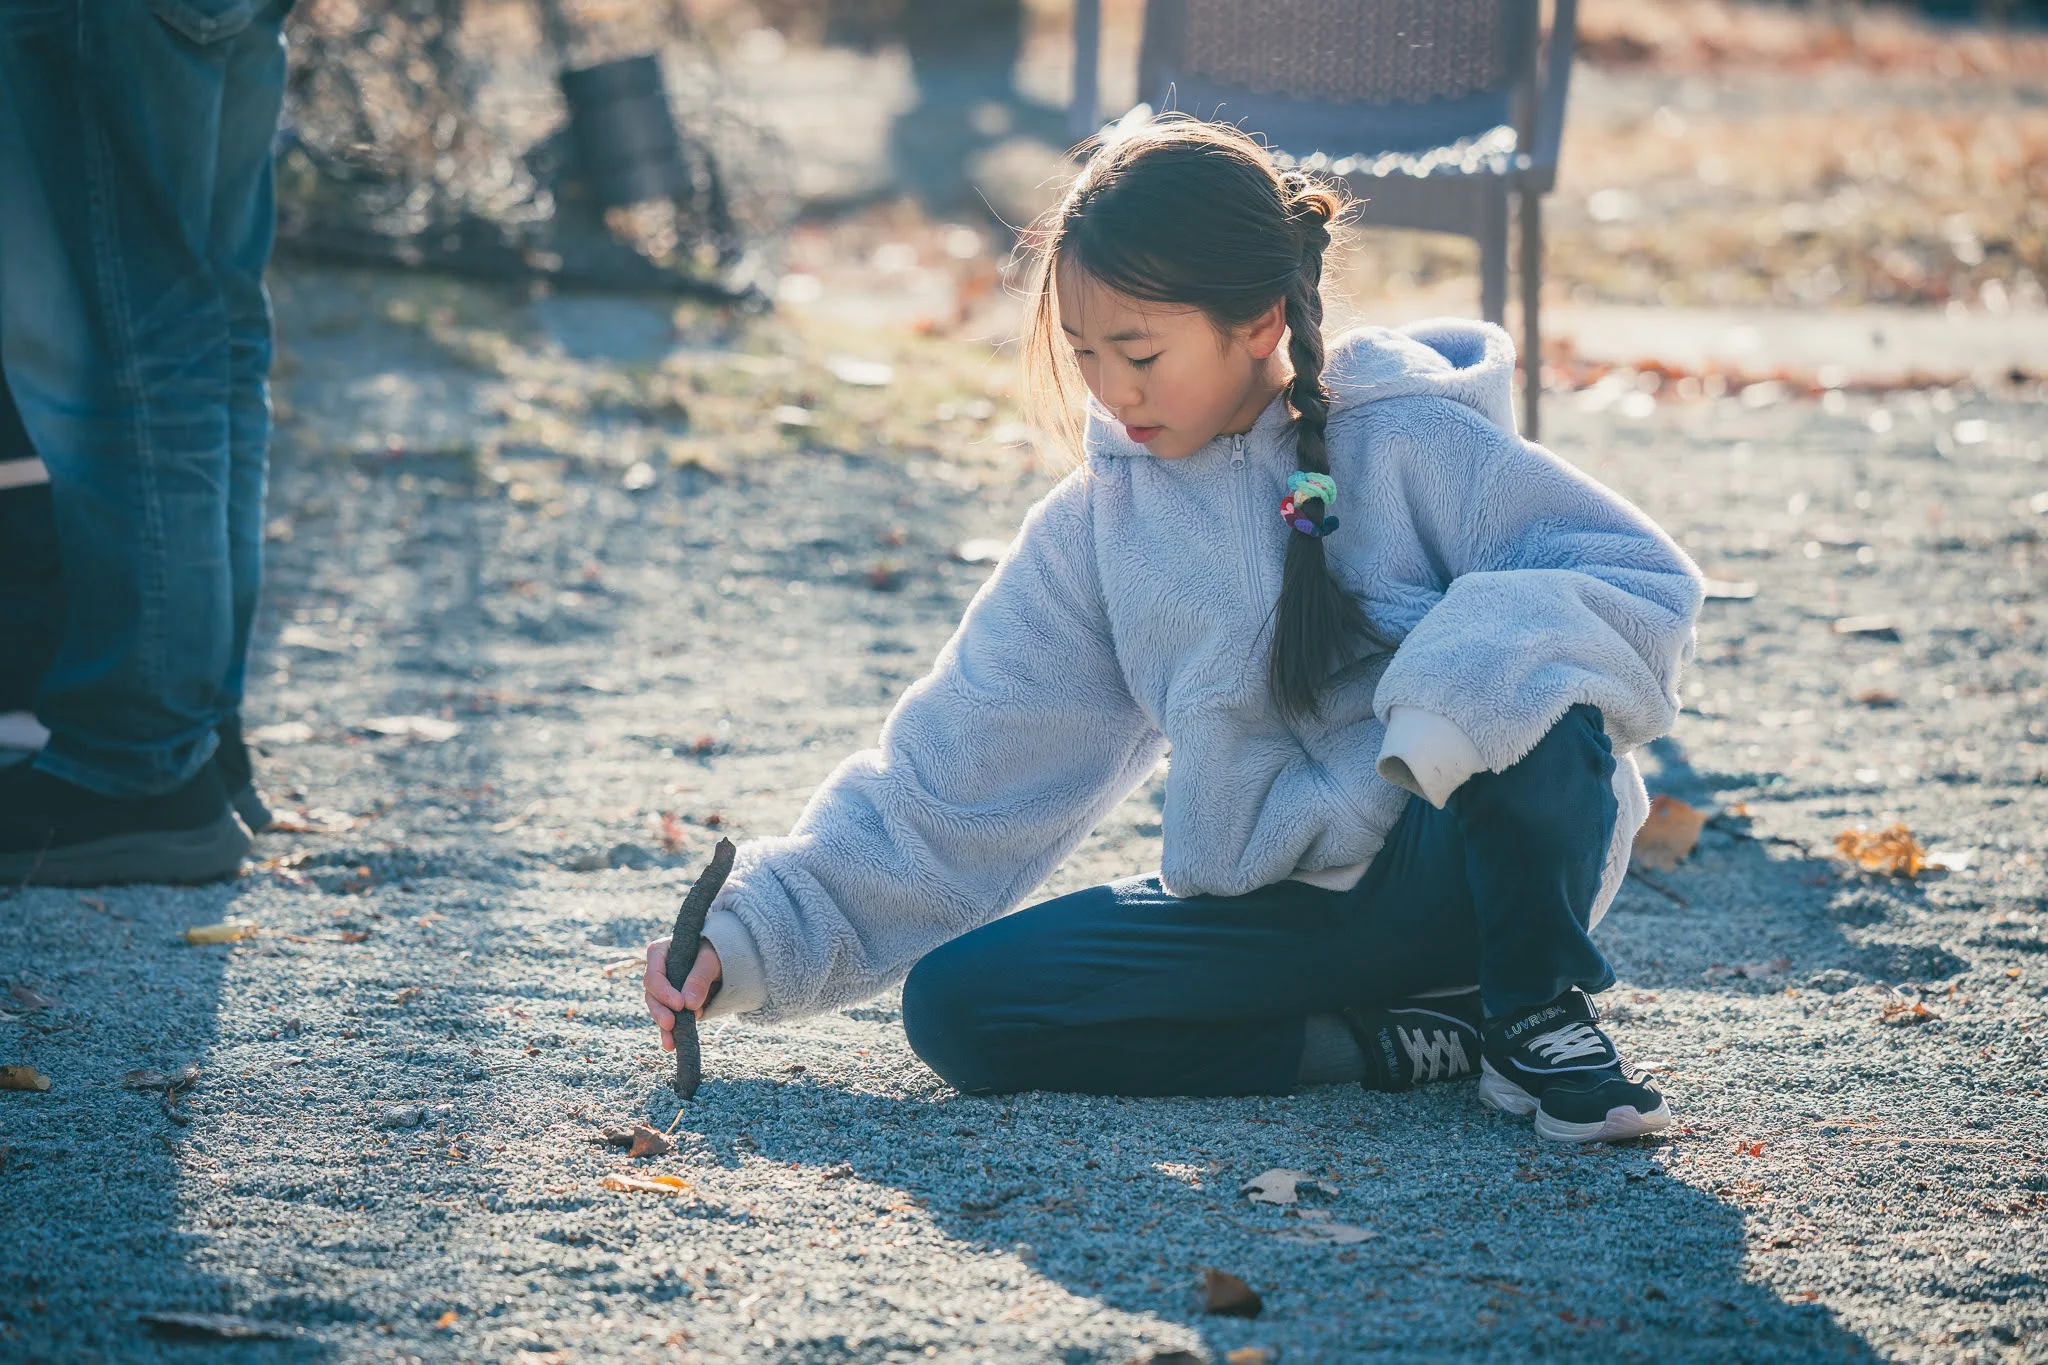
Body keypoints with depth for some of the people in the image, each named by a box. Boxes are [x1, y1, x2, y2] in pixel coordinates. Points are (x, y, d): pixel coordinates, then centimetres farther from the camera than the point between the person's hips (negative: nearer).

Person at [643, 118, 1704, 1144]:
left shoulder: (1411, 444, -6)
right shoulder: (1093, 530, 5)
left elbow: (1645, 580, -15)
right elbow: (950, 786, 7)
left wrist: (1475, 669, -34)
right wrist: (752, 937, -2)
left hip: (1467, 872, -5)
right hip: (1270, 909, 5)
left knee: (1528, 699, -36)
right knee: (956, 1003, -16)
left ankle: (1540, 1014, -8)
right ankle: (1416, 1038, -12)